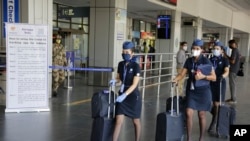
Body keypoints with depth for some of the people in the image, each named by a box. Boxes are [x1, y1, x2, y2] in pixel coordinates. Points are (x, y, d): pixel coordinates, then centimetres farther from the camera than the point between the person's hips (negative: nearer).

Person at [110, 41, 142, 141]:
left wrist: (125, 95, -31)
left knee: (136, 121, 12)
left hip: (133, 96, -4)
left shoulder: (135, 66, -14)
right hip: (122, 95, 4)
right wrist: (114, 81, -8)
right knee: (118, 121, -1)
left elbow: (134, 84, -20)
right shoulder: (121, 64, 2)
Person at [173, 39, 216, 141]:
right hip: (191, 91, 4)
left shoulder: (206, 61, -11)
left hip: (203, 91, -3)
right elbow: (182, 74, -1)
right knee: (188, 114, -1)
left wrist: (202, 76, -27)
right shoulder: (189, 61, 2)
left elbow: (214, 77, -12)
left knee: (201, 115, 7)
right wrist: (176, 79, -21)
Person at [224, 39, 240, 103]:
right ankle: (233, 98, 23)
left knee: (232, 84, -3)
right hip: (234, 69, 10)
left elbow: (233, 61, -23)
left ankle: (233, 99, 3)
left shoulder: (234, 50, -18)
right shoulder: (236, 50, 13)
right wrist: (228, 57, 10)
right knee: (232, 84, 15)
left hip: (233, 70, -10)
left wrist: (226, 56, -12)